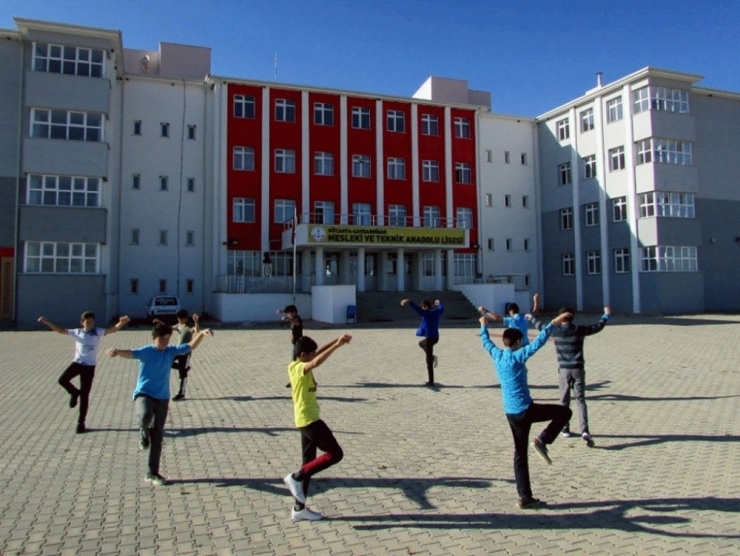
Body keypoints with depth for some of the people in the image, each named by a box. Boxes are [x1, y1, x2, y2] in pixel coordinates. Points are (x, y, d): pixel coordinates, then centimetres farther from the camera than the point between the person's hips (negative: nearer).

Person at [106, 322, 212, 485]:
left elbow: (191, 346, 9)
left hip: (162, 397, 4)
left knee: (157, 437, 8)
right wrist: (118, 351, -55)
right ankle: (144, 434, 0)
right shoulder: (146, 351, -13)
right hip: (144, 393, -4)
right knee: (145, 416, -38)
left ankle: (152, 473, 19)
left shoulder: (171, 351, 2)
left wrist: (201, 334, -7)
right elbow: (131, 354, -33)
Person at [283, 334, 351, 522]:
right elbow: (317, 362, -38)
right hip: (309, 420, -10)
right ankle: (296, 477, -1)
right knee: (335, 453, -4)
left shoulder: (300, 366, 9)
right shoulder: (299, 368, -18)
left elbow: (317, 355, 13)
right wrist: (337, 345, -38)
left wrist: (337, 341, 0)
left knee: (310, 463, 13)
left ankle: (299, 508, 19)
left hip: (307, 420, 10)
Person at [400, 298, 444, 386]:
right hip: (435, 337, 8)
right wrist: (439, 303, 54)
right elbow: (442, 308, 32)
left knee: (429, 361, -1)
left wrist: (409, 302, -46)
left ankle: (431, 381, 4)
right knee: (421, 343, 34)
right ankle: (432, 357, 15)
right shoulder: (437, 312, 8)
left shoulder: (427, 313, -15)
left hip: (429, 338, -8)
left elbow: (417, 308, -33)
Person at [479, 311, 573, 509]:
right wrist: (553, 324, -20)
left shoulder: (497, 355, 5)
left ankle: (524, 497, 15)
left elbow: (486, 342, 24)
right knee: (564, 412, 8)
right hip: (525, 410, -7)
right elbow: (538, 342, -20)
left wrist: (483, 325, 40)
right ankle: (542, 440, -5)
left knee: (520, 452, 13)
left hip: (511, 413, 7)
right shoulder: (517, 357, -12)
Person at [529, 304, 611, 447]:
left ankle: (565, 429, 23)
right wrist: (606, 315, 30)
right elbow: (598, 327, 13)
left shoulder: (556, 330, -2)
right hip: (578, 369, 0)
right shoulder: (579, 329, -2)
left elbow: (540, 327, 17)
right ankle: (584, 430, -12)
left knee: (564, 400, 13)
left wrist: (532, 317, 36)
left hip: (564, 370, 0)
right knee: (580, 400, 3)